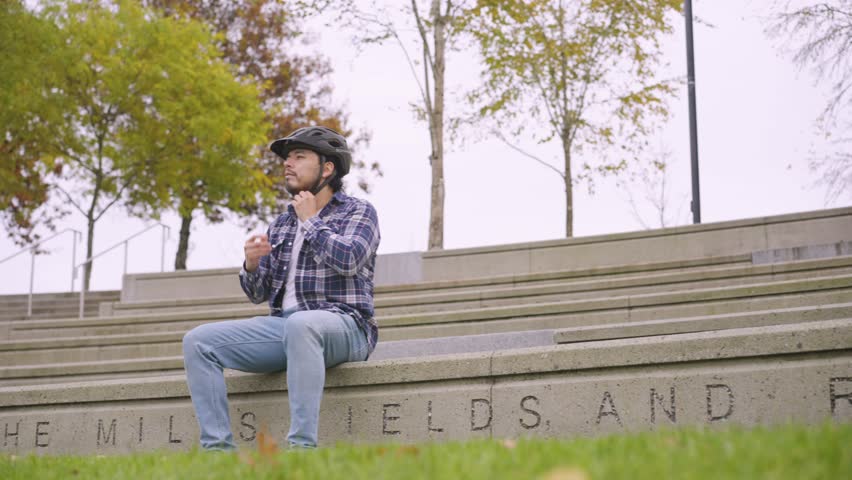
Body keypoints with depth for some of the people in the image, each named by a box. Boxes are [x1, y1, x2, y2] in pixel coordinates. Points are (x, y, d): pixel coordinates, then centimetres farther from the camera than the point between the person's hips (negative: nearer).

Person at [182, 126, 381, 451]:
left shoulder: (358, 212, 5)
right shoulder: (281, 225, 20)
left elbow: (348, 259, -17)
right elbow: (258, 293, 19)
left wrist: (311, 220, -3)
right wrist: (251, 264, -3)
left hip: (342, 326, -6)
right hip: (283, 325, 6)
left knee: (301, 324, -42)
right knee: (198, 341, -10)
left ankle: (301, 446, -44)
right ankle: (217, 447, -18)